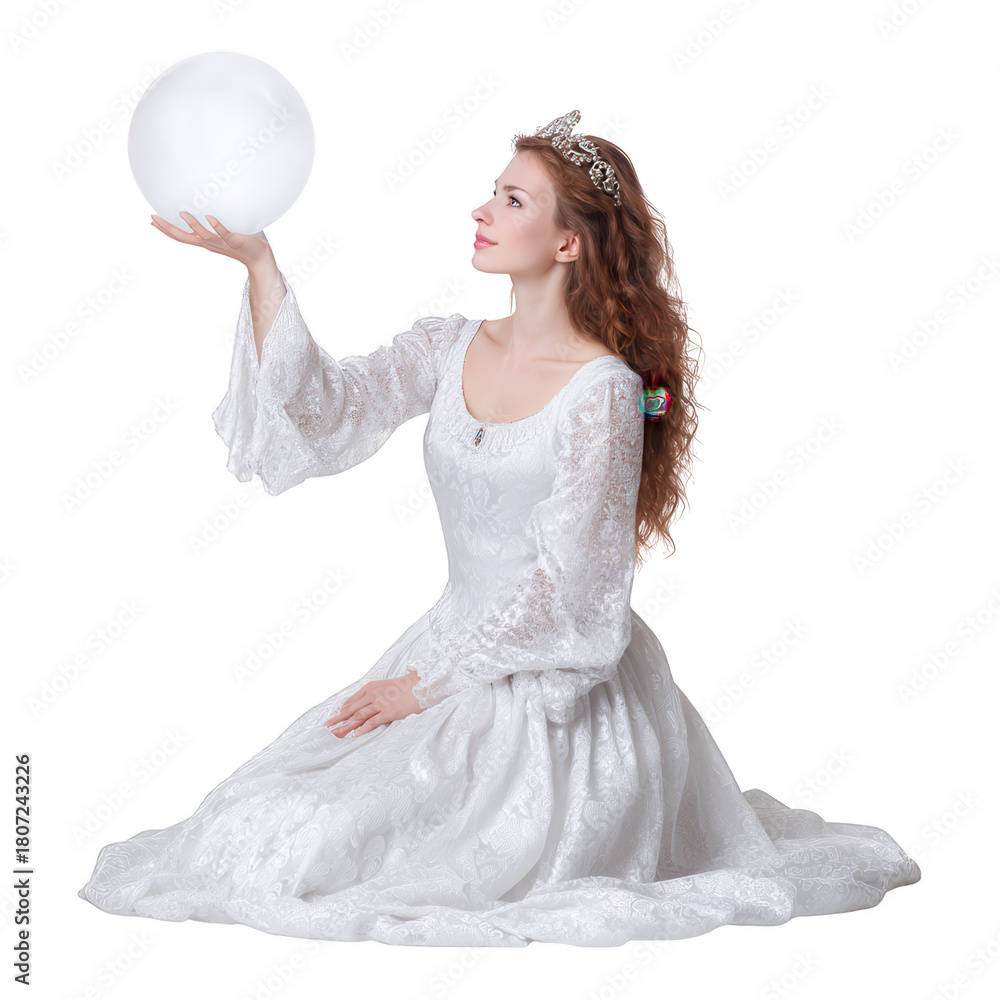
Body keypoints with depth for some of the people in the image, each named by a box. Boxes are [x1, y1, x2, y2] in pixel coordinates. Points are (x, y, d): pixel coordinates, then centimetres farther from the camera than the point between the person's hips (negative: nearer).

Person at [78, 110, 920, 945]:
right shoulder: (449, 349, 4)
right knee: (266, 816, -1)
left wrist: (426, 682, -13)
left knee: (312, 850, -15)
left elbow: (564, 584, -16)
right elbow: (321, 405, -8)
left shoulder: (604, 390, -15)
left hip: (557, 697, -6)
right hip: (453, 649, 7)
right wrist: (257, 260, -17)